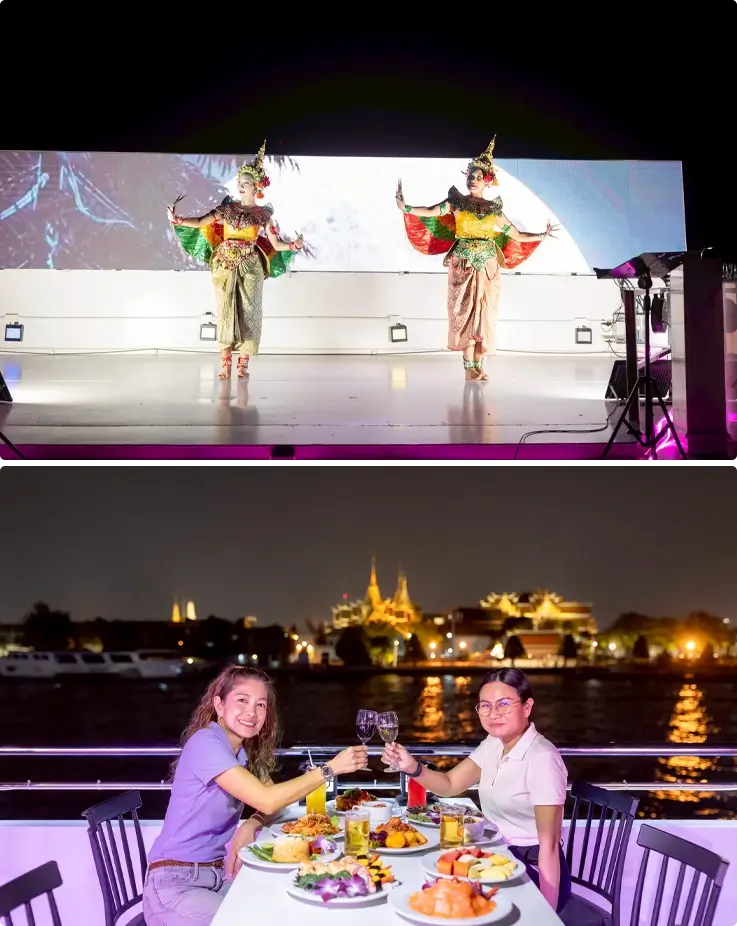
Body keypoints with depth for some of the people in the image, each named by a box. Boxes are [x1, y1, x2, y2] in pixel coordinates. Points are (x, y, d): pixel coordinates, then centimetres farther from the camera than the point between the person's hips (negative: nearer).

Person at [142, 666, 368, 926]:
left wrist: (250, 826, -15)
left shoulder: (245, 751, 8)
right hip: (175, 883, -8)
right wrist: (331, 767, -23)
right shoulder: (205, 742, -20)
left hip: (219, 873, 8)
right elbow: (267, 801, -27)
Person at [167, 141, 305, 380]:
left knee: (248, 311, -1)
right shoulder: (227, 208, 7)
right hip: (225, 265, 1)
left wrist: (293, 245, -15)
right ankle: (225, 362, 5)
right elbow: (200, 222, 2)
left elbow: (276, 244, 3)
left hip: (250, 267, -1)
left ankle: (243, 362, 6)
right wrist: (176, 219, -10)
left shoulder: (264, 214, 5)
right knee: (226, 310, 0)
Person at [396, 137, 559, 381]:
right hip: (463, 266, -3)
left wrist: (542, 235, 10)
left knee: (485, 315, 1)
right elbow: (431, 211, -14)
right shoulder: (457, 202, 2)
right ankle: (469, 367, -4)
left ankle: (478, 364, 8)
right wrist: (405, 207, -27)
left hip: (488, 268, 3)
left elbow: (518, 236, 15)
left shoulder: (494, 210, 10)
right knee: (466, 312, -6)